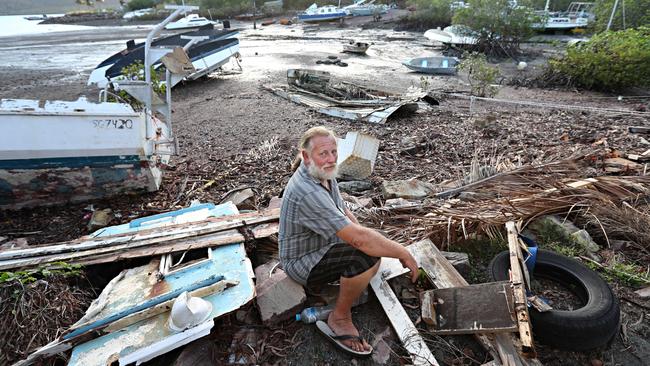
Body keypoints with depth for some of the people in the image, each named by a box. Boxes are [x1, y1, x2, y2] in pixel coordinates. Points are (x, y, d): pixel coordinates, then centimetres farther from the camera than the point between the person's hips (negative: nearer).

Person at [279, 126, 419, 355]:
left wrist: (363, 234, -7)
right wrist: (404, 254, -26)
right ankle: (339, 319, -7)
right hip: (303, 262, -9)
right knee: (366, 256, -29)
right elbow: (358, 238, -37)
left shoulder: (324, 174, -2)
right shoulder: (308, 193, -34)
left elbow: (344, 214, 8)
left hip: (322, 244, 9)